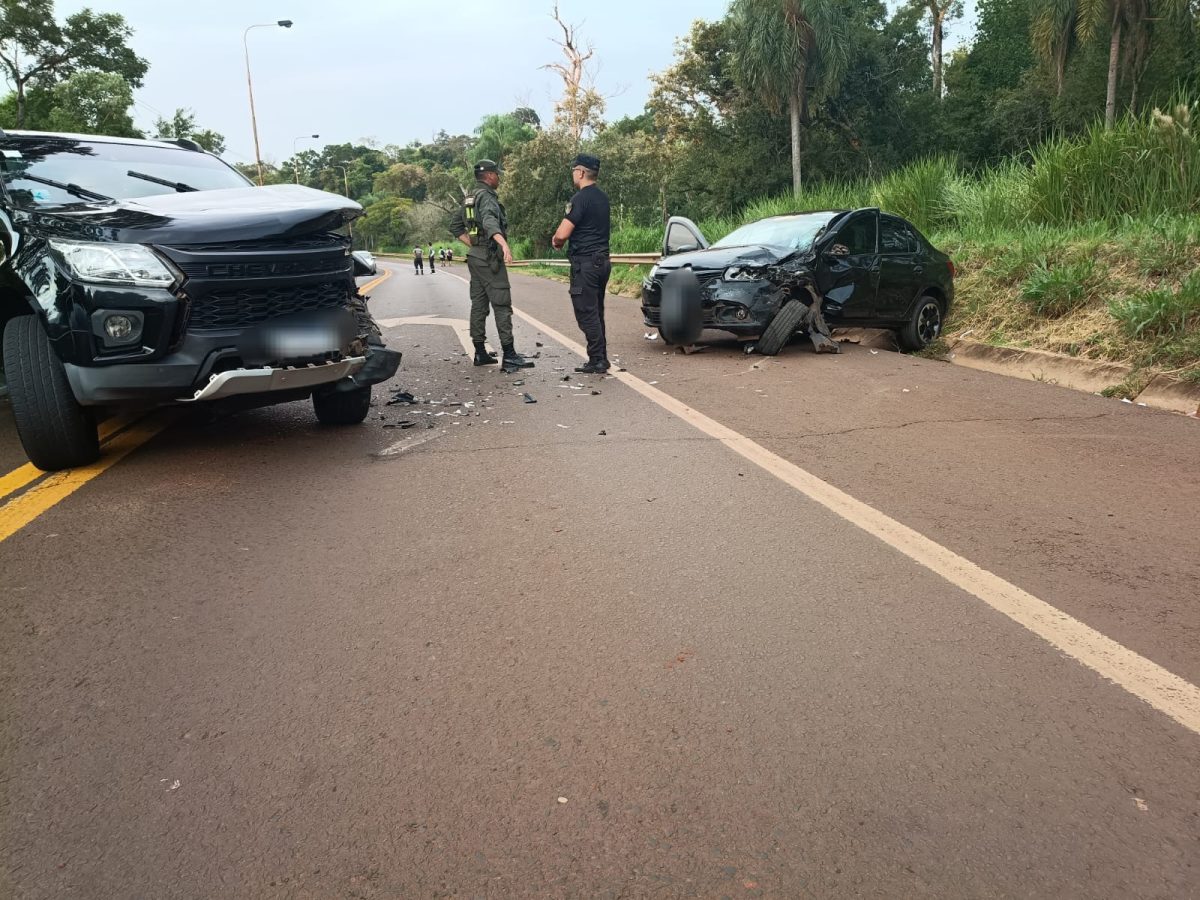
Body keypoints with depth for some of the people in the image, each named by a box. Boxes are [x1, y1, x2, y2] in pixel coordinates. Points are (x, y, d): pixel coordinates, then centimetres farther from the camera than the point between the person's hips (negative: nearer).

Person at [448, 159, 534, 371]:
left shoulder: (468, 199, 15)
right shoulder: (487, 197, -13)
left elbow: (455, 226, 21)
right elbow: (490, 222, -33)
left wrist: (472, 245, 16)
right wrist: (504, 243, -47)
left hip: (475, 257, 10)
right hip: (490, 258, -9)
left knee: (479, 305, 11)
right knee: (502, 306, -10)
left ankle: (480, 352, 14)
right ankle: (509, 356, -13)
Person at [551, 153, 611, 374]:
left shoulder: (580, 198, -15)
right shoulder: (602, 197, 14)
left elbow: (562, 234, -21)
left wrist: (556, 241, 3)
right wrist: (562, 239, 17)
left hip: (585, 262, -9)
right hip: (602, 259, 9)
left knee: (586, 313, -5)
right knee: (596, 312, 14)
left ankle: (597, 361, -5)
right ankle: (601, 358, 18)